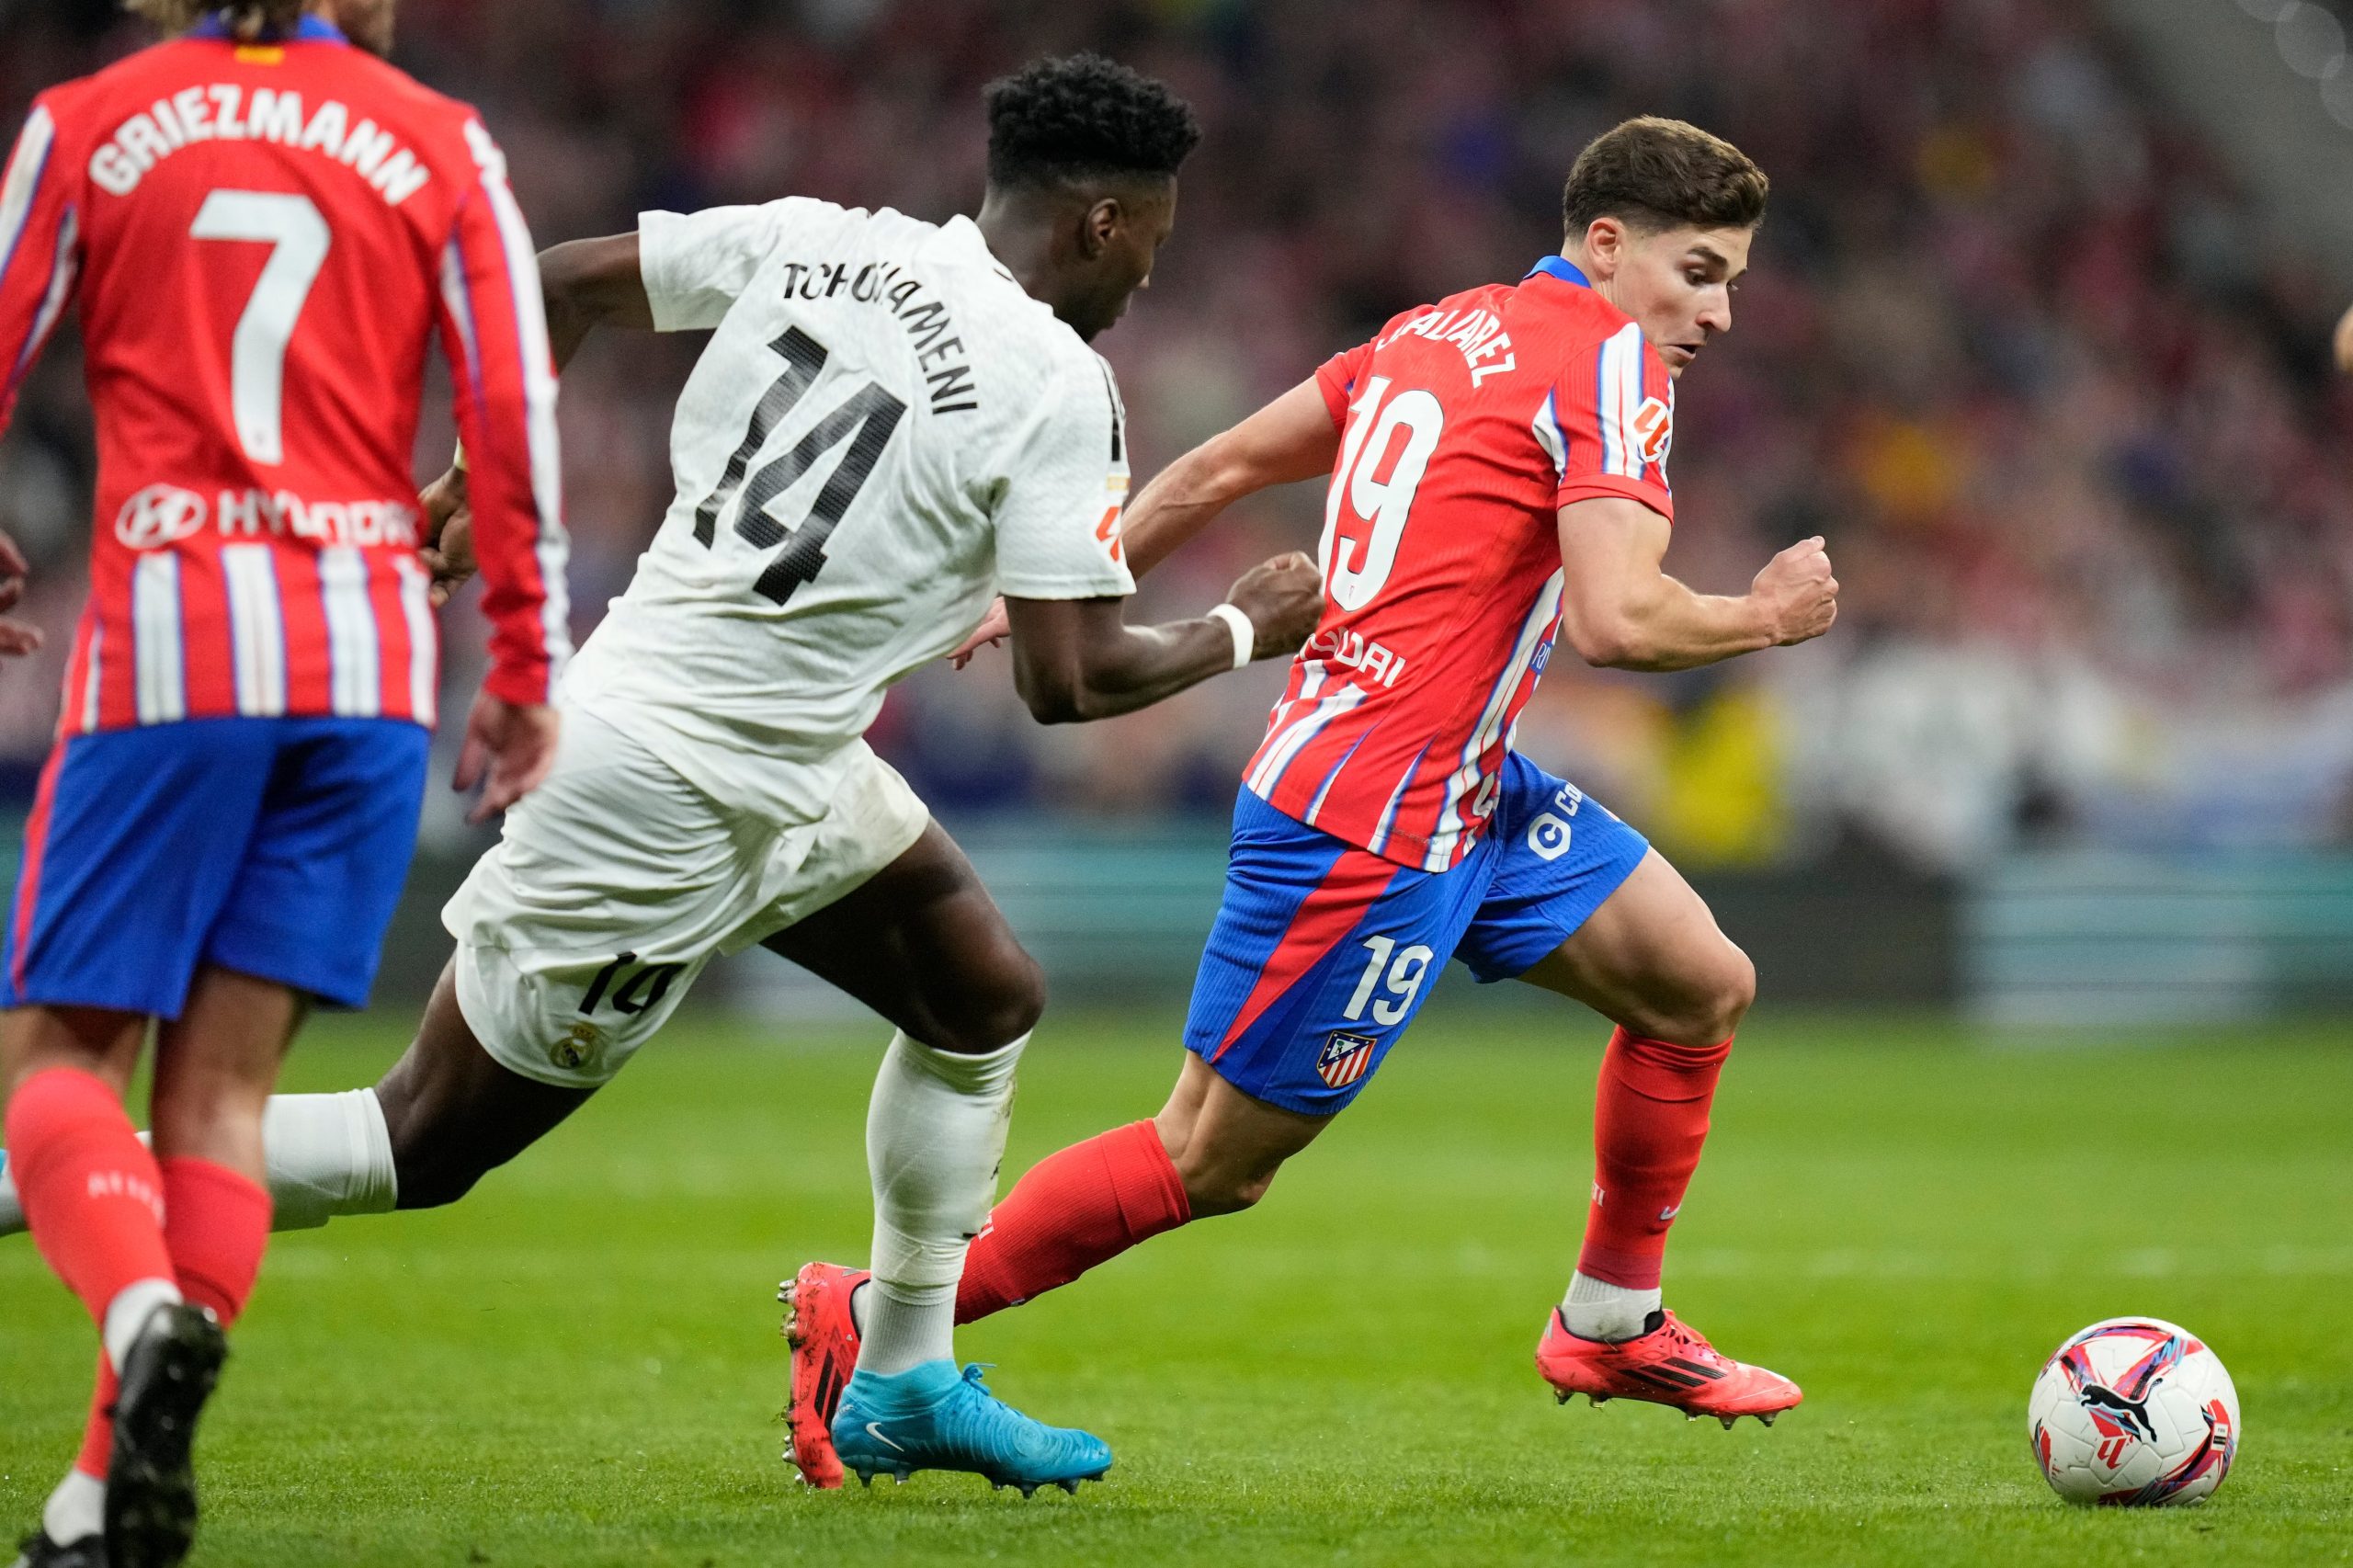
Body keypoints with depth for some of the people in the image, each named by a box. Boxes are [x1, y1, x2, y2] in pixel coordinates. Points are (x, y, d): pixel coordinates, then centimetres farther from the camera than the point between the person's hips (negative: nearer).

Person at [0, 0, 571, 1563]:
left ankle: (144, 1307, -26)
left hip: (165, 637, -2)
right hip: (368, 657, 2)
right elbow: (516, 410, 3)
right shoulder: (439, 144, 6)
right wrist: (529, 661, 10)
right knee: (224, 1084, 6)